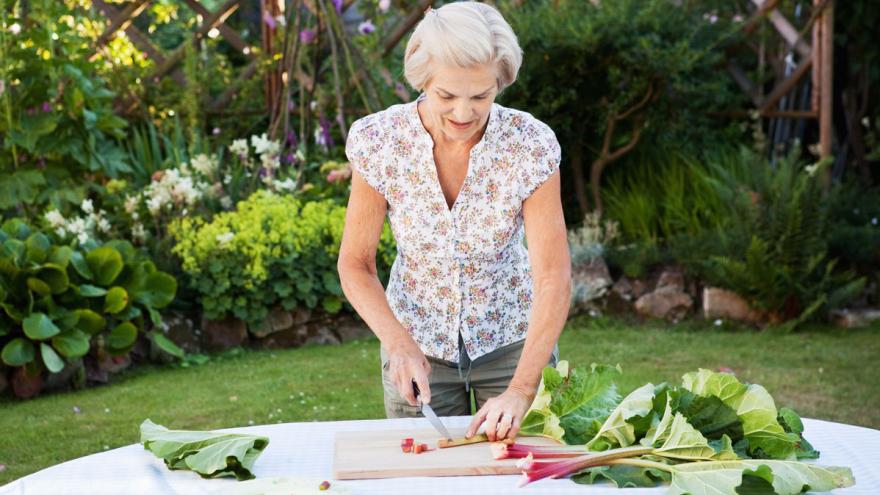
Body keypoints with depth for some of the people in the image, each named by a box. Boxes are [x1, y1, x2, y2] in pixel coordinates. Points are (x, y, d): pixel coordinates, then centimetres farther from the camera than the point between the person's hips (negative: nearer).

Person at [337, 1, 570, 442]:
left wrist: (521, 391, -31)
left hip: (511, 337, 0)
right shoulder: (378, 141, -20)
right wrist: (399, 345, -26)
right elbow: (355, 265, -11)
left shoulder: (530, 145, -22)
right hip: (417, 342, 1)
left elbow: (553, 277, -22)